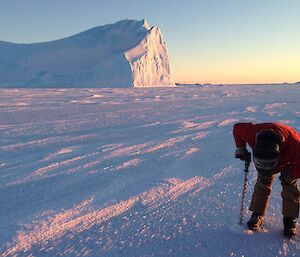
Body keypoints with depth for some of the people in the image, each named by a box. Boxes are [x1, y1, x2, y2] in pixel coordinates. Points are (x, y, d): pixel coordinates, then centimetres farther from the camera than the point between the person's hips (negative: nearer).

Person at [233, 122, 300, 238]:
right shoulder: (252, 133, -41)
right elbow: (237, 127, -19)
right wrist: (241, 148, -23)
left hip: (289, 162, -2)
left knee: (290, 187, -9)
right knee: (263, 183, -5)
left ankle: (290, 219, 5)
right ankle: (257, 214, 7)